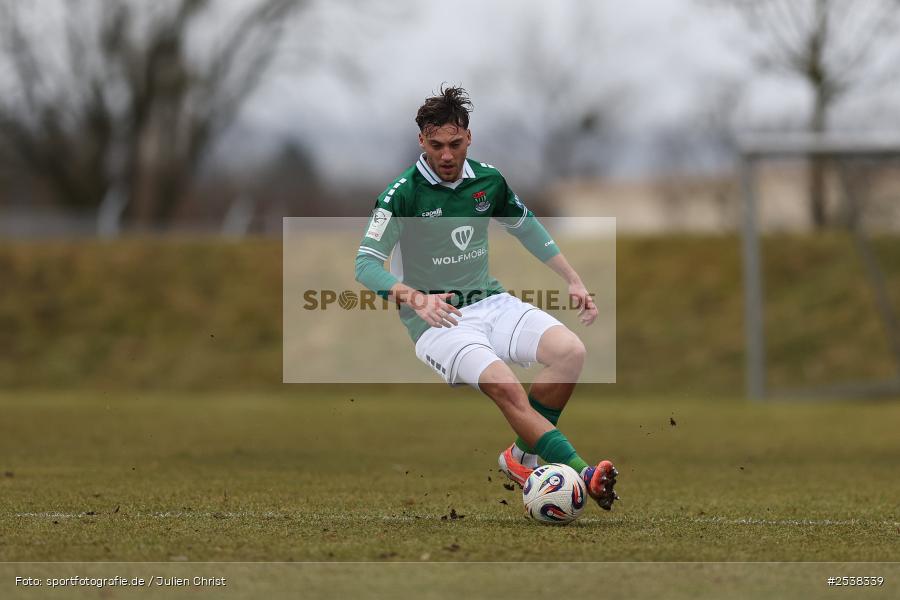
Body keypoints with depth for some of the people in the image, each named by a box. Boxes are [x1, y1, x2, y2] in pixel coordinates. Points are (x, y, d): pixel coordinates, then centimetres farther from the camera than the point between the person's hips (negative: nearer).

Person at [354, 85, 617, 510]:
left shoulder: (488, 180, 5)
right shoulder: (402, 194, -11)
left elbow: (527, 228, 23)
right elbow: (366, 264, -15)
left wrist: (573, 280, 17)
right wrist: (414, 297, -31)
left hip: (490, 303, 5)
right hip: (436, 318, -5)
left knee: (569, 350, -21)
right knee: (503, 383, -32)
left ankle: (523, 455, -7)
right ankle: (581, 474, -33)